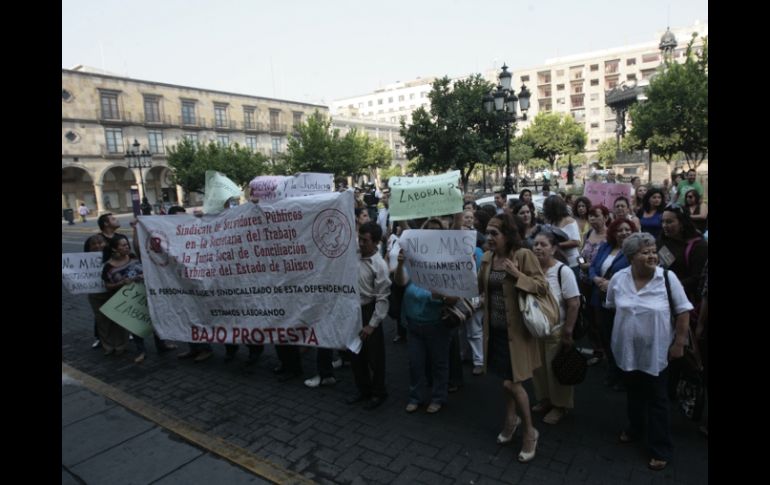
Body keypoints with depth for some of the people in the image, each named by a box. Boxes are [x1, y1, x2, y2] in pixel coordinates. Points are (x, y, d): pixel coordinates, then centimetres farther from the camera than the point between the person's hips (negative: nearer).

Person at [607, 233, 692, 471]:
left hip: (656, 350, -3)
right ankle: (635, 428, 44)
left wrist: (679, 343, -9)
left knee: (657, 400, 8)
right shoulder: (618, 279, -8)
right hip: (628, 349, 3)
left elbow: (683, 311, -10)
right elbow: (613, 307, 9)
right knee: (633, 392, 22)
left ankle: (661, 449, 22)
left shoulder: (667, 277, -16)